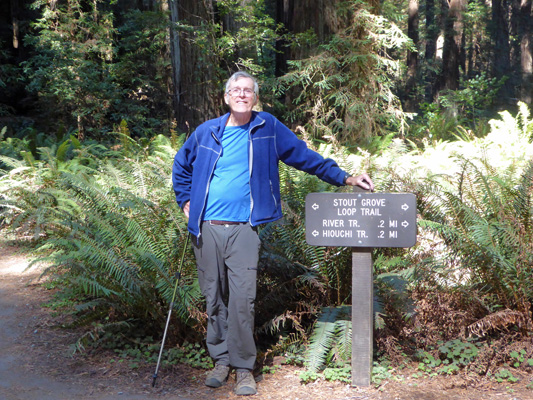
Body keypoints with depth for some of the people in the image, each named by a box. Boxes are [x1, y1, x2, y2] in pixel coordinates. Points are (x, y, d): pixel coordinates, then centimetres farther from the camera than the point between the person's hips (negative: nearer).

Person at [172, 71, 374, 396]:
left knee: (242, 299, -8)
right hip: (207, 228, 2)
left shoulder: (269, 128, 4)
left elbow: (306, 157, 7)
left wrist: (344, 178, 3)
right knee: (214, 298, 8)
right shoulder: (207, 132, 8)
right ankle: (221, 360, 22)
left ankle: (244, 368, 3)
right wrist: (186, 201, 16)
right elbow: (181, 165, 24)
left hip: (244, 229, -2)